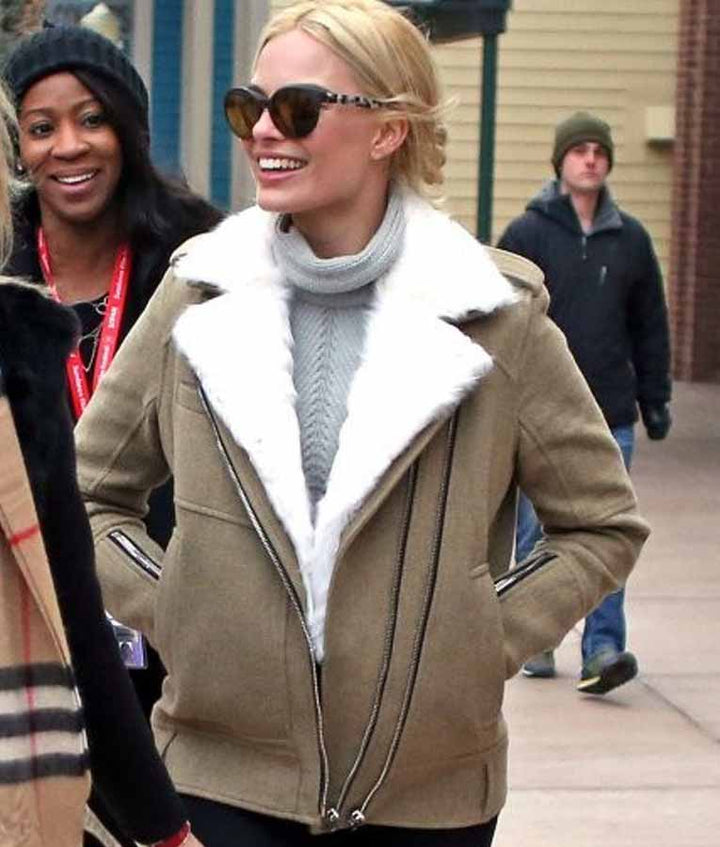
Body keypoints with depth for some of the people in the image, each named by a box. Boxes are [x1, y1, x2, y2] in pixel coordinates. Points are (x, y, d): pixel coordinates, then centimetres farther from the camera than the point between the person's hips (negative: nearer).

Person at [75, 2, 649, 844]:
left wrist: (485, 641, -4)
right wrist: (170, 615, 0)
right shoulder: (200, 295, 2)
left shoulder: (494, 314, -4)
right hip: (227, 773, 1)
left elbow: (603, 524, 4)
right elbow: (90, 491, 12)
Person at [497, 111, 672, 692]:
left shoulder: (631, 240, 9)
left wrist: (655, 400, 11)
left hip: (611, 416, 2)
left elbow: (651, 327, 15)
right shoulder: (527, 234, 0)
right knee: (538, 534, 5)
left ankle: (604, 646, -6)